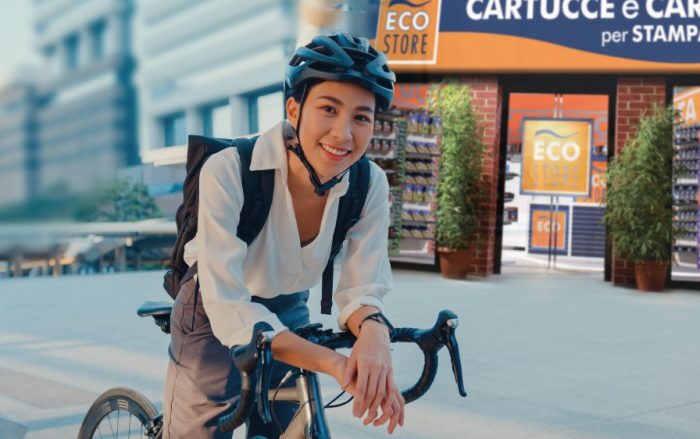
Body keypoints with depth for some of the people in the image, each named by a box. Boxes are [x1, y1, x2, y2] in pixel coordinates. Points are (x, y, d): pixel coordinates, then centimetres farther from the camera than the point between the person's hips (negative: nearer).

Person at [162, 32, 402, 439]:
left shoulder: (370, 185, -19)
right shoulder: (229, 172, -31)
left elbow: (362, 289, -17)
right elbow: (228, 308, -35)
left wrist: (373, 331, -41)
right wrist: (333, 363, -48)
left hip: (288, 318, 4)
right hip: (216, 318, -3)